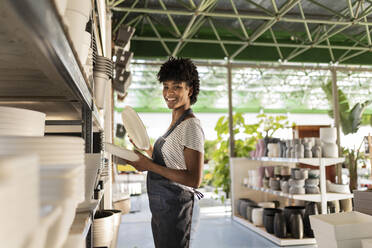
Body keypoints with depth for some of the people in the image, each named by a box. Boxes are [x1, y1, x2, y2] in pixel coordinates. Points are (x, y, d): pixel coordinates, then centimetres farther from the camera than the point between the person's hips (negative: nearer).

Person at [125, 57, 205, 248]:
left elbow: (194, 180, -23)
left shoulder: (191, 126, -17)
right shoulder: (175, 124, 12)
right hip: (160, 206, 9)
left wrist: (150, 166, -23)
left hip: (175, 206, -9)